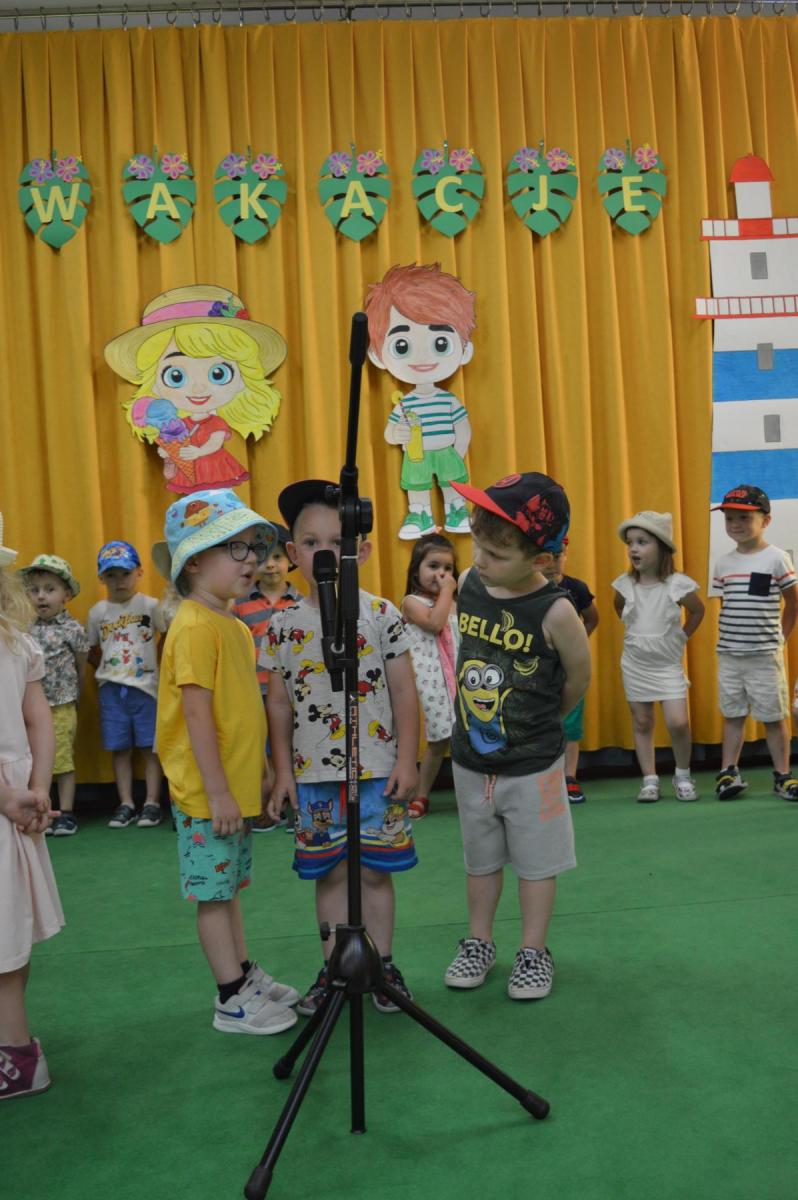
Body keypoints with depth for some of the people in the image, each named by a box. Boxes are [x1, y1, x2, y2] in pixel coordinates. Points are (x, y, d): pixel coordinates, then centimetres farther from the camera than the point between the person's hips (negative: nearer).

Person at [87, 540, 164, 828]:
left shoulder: (151, 606, -5)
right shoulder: (98, 612, 5)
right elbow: (92, 652, 12)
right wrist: (106, 670, 1)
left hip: (146, 686, -3)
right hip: (111, 689, 3)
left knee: (149, 747, 3)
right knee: (120, 748, 7)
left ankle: (151, 803, 11)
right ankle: (126, 804, 15)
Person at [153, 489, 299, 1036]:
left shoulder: (234, 626, 11)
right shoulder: (195, 626, -17)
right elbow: (196, 713, -20)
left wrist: (255, 774, 19)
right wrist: (217, 790, -20)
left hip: (238, 788, 9)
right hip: (208, 794, -9)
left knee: (228, 886, 19)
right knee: (214, 893, 3)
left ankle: (245, 975, 31)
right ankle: (234, 1002, 12)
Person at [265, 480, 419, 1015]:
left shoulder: (381, 614, -4)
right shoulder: (285, 623, 2)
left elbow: (404, 693, -1)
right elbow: (279, 702, 7)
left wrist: (407, 761, -5)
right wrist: (283, 770, 6)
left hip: (376, 770, -2)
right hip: (313, 774, 2)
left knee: (375, 870, 7)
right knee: (330, 873, 11)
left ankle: (382, 964, 24)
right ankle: (334, 969, 25)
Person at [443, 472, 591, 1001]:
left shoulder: (555, 612, -22)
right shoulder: (467, 585, -7)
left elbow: (578, 680, -7)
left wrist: (538, 722, 7)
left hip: (533, 764, -4)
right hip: (470, 758, 5)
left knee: (536, 860, 12)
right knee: (481, 858, 19)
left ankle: (534, 951, 28)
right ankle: (479, 943, 35)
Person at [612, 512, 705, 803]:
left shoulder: (678, 584, -14)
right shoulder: (624, 584, -7)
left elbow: (697, 611, 4)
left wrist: (682, 636, 2)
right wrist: (635, 632, 8)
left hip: (668, 665, -2)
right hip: (634, 665, 3)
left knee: (678, 723, -9)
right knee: (641, 723, 7)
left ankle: (682, 776, 13)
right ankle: (650, 780, 17)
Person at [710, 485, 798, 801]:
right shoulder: (723, 563, 6)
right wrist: (728, 639, 6)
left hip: (765, 655, -4)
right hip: (728, 655, 4)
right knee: (733, 714, 10)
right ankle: (729, 772, 15)